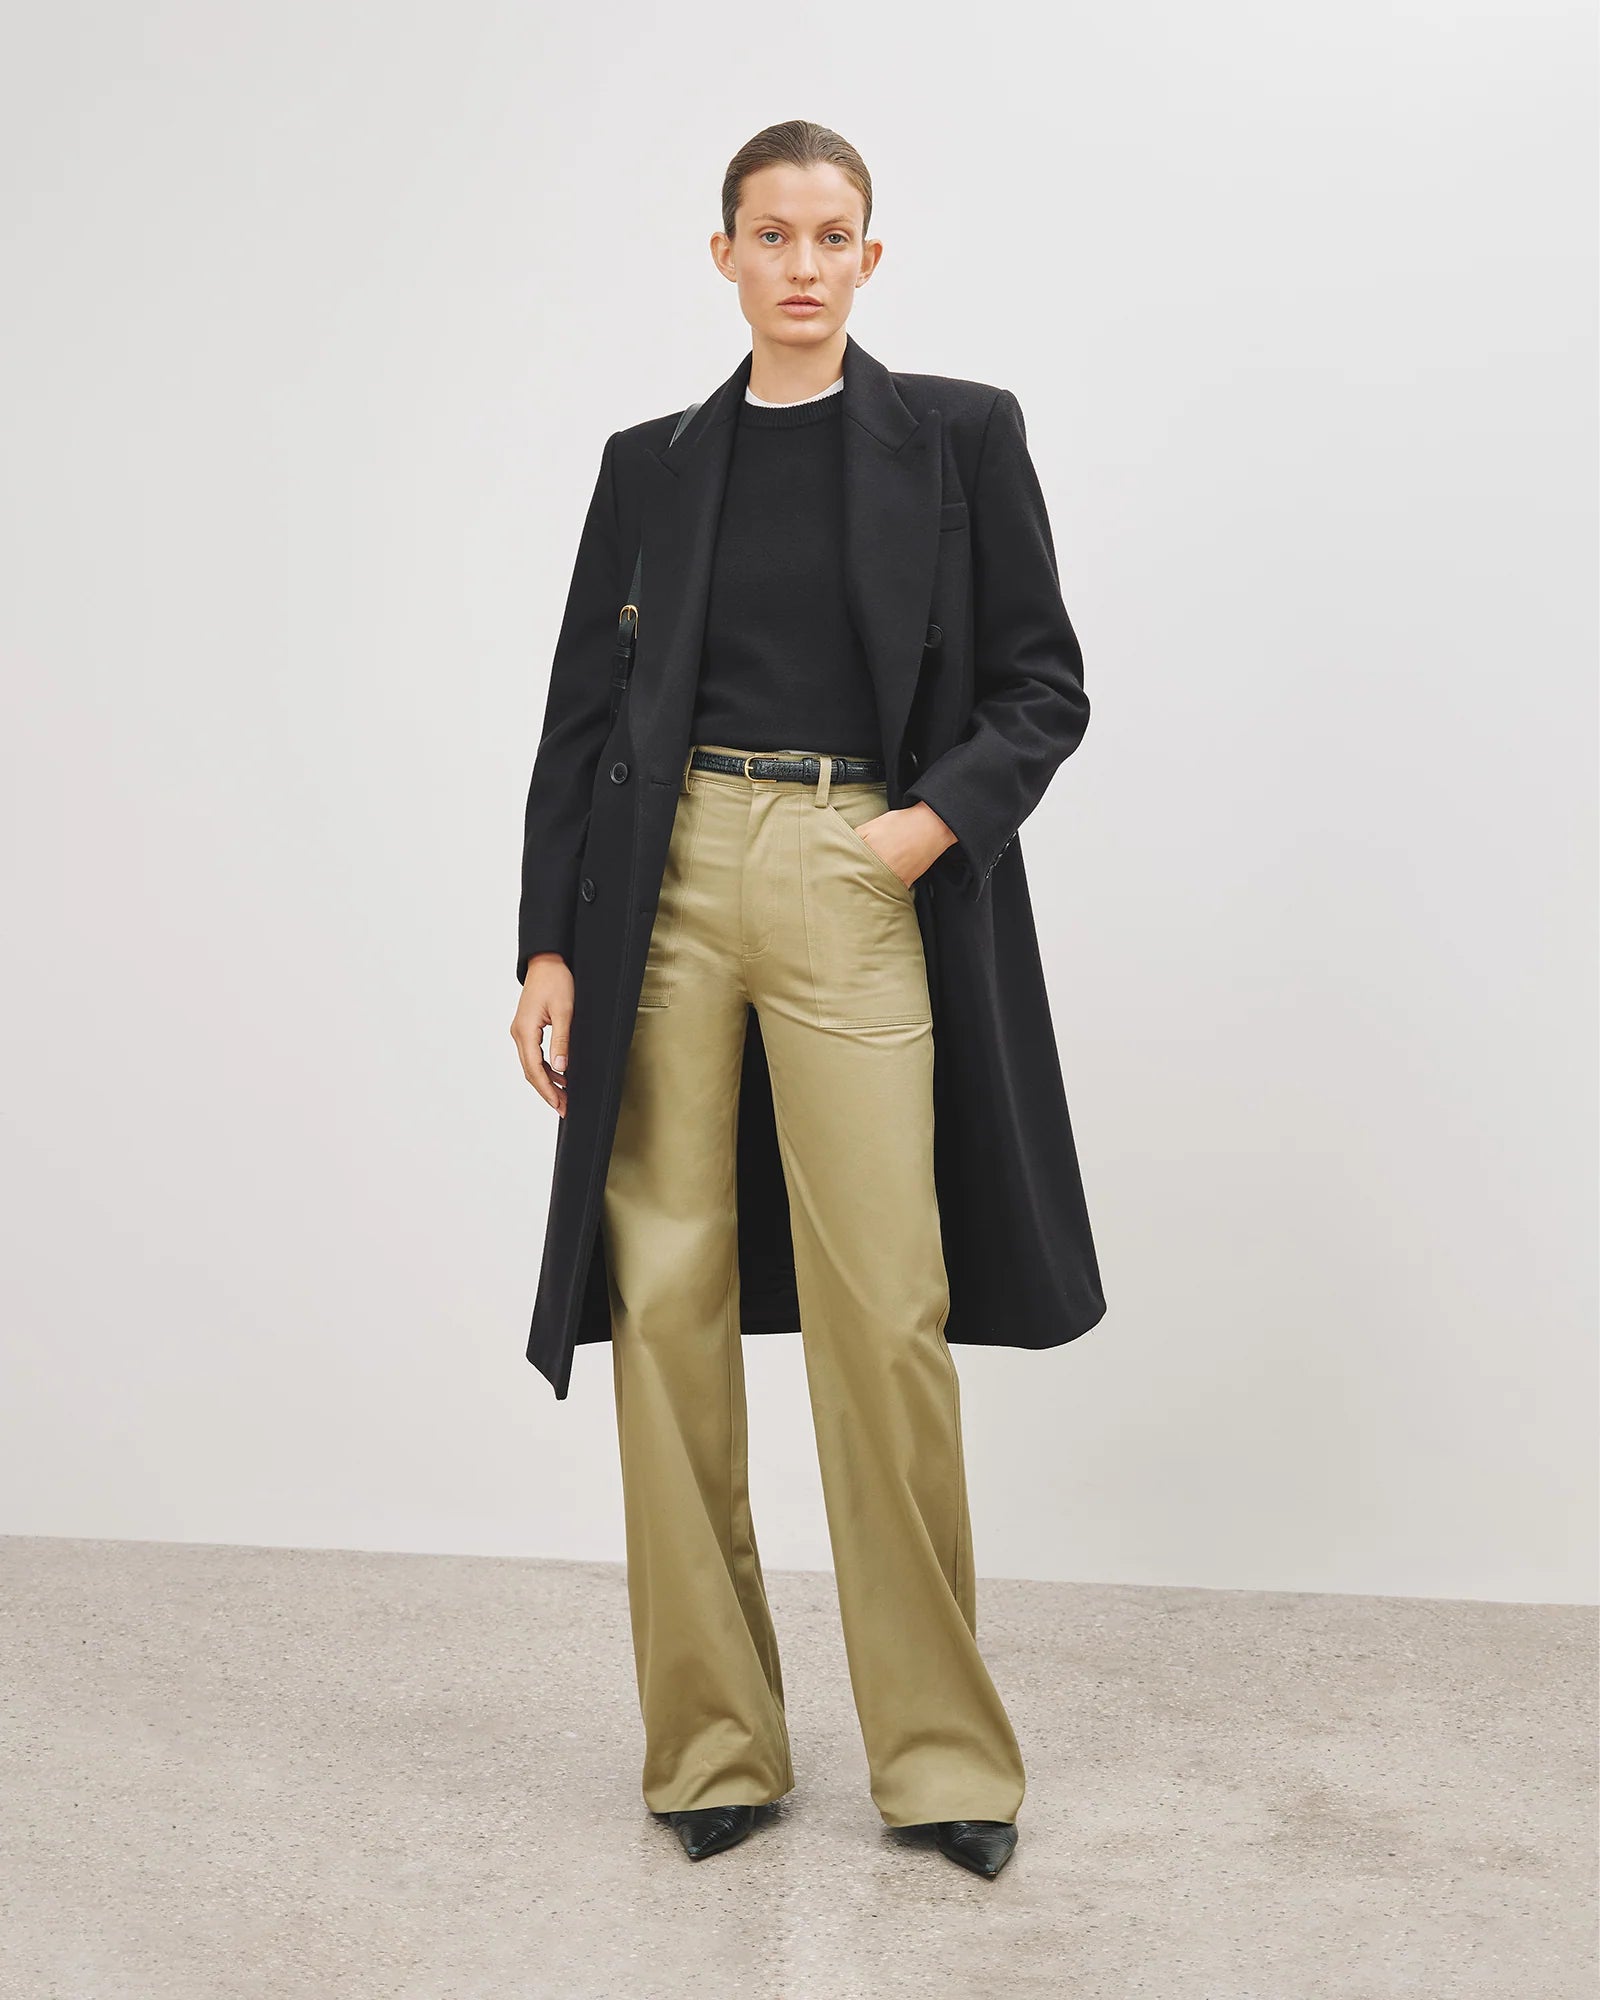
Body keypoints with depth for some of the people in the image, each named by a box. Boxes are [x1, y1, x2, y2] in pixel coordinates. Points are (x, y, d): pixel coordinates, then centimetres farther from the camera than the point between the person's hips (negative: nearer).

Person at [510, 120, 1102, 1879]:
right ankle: (714, 1740, 13)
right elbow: (581, 716, 11)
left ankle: (939, 1752, 9)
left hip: (856, 889, -2)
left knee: (885, 1316, -6)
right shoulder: (651, 465, 13)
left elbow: (1043, 683, 6)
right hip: (667, 883, 3)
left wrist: (942, 815, -12)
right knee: (668, 1302, 1)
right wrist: (549, 946, 2)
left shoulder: (958, 435, 7)